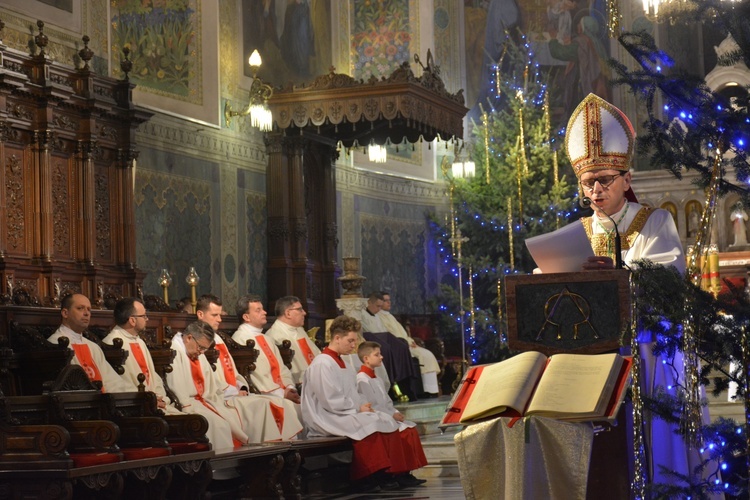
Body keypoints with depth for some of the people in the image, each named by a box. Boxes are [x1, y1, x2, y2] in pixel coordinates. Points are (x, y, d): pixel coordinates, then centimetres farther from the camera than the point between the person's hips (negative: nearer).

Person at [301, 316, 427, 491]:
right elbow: (331, 401, -20)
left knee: (387, 422, -3)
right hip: (328, 419, -10)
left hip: (346, 413, 10)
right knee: (372, 424, -24)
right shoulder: (322, 364, -14)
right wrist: (358, 409, -12)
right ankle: (372, 478, -18)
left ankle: (386, 473, -7)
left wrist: (362, 405, 1)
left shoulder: (339, 362, 17)